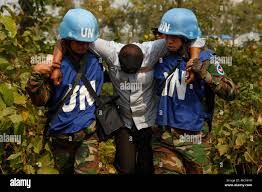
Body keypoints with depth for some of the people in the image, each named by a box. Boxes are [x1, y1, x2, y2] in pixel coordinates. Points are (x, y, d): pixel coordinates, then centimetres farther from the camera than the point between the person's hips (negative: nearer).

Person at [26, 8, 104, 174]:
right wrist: (36, 75, -31)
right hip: (60, 134, -1)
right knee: (65, 171, 20)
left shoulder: (95, 61, -5)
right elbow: (41, 101, -16)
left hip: (87, 134, 1)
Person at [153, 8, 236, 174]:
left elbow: (230, 93, -14)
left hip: (191, 137, -2)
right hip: (164, 135, 2)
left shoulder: (204, 59, -7)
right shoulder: (162, 57, 2)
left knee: (194, 171, 12)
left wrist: (204, 73, -25)